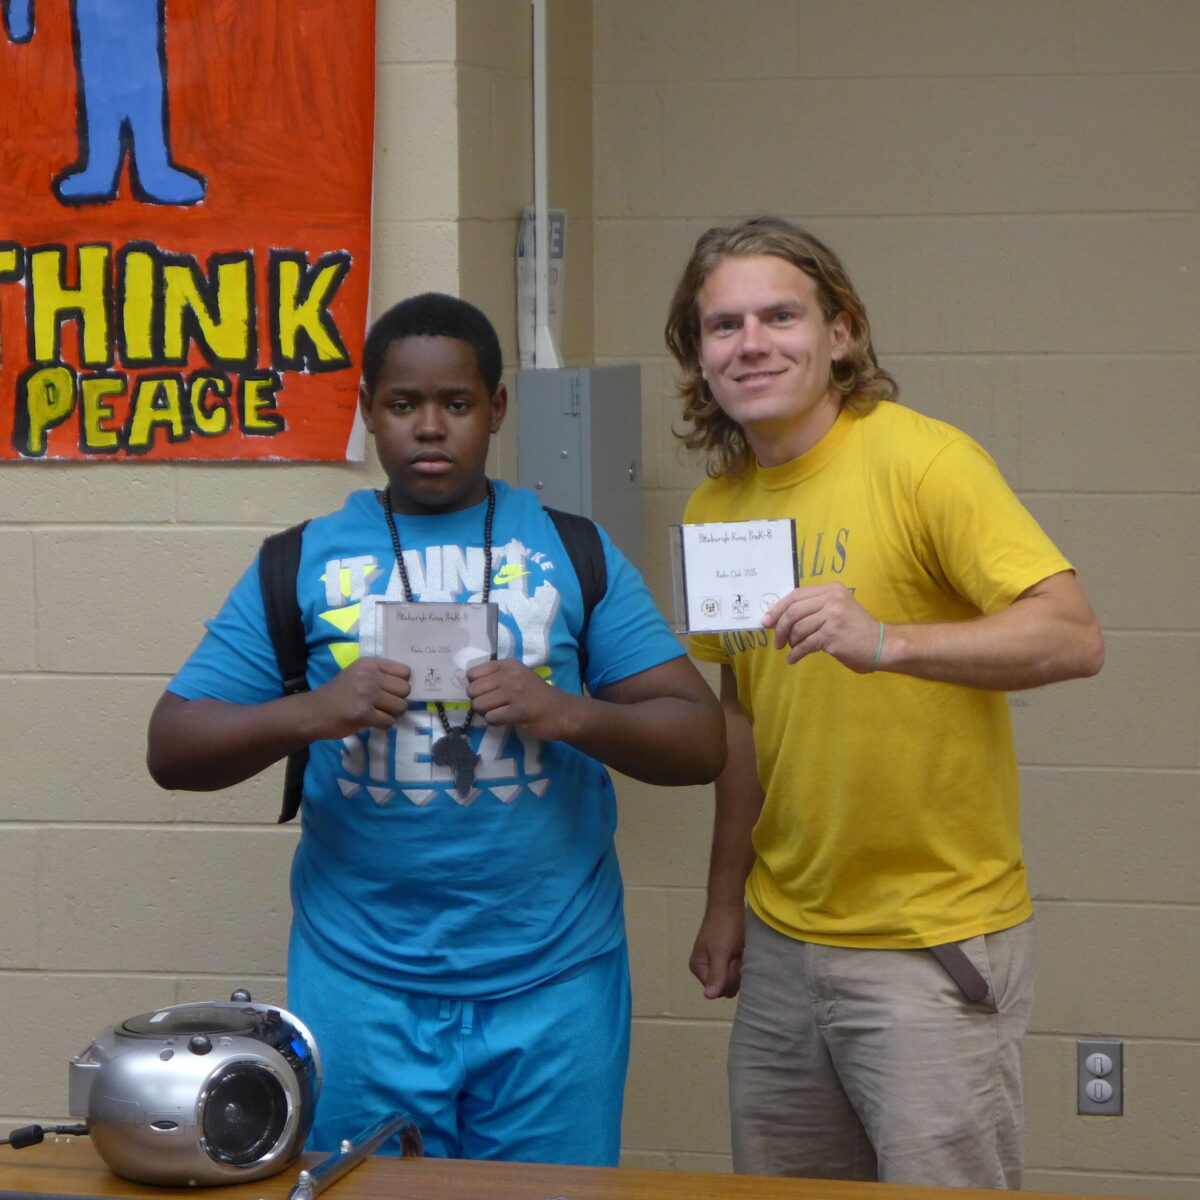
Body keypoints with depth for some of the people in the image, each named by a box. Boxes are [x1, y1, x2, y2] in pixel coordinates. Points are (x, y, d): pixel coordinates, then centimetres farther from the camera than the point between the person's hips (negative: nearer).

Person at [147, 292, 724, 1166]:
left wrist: (568, 714, -16)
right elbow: (174, 748, 3)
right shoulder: (304, 565, 6)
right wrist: (309, 714, -15)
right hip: (362, 987, 0)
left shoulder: (572, 552, 6)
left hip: (553, 986, 0)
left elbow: (701, 742, 2)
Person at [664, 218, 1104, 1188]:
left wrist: (886, 642, -34)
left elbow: (1073, 637, -22)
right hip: (782, 944, 7)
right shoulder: (715, 509, 8)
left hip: (933, 944, -6)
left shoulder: (922, 460, -13)